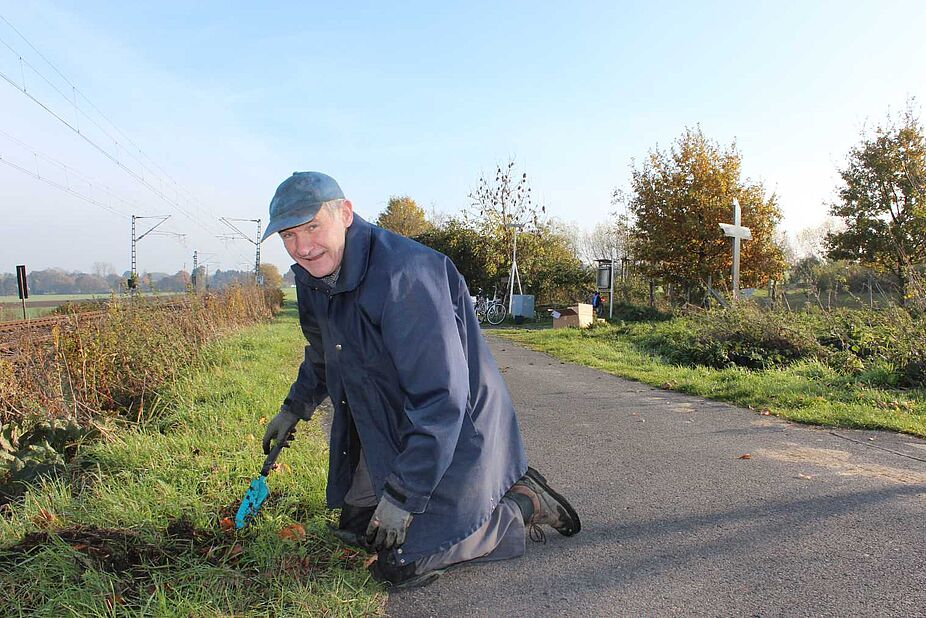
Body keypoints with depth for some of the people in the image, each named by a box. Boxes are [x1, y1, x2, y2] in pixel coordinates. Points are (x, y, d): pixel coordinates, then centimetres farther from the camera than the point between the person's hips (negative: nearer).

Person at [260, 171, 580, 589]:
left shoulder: (405, 275, -32)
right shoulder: (313, 278, -2)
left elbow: (442, 398, -33)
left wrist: (402, 494, -27)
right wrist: (295, 407, 27)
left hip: (457, 431, -9)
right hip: (386, 431, 9)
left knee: (398, 567, -9)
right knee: (355, 529, 20)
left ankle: (521, 506, 6)